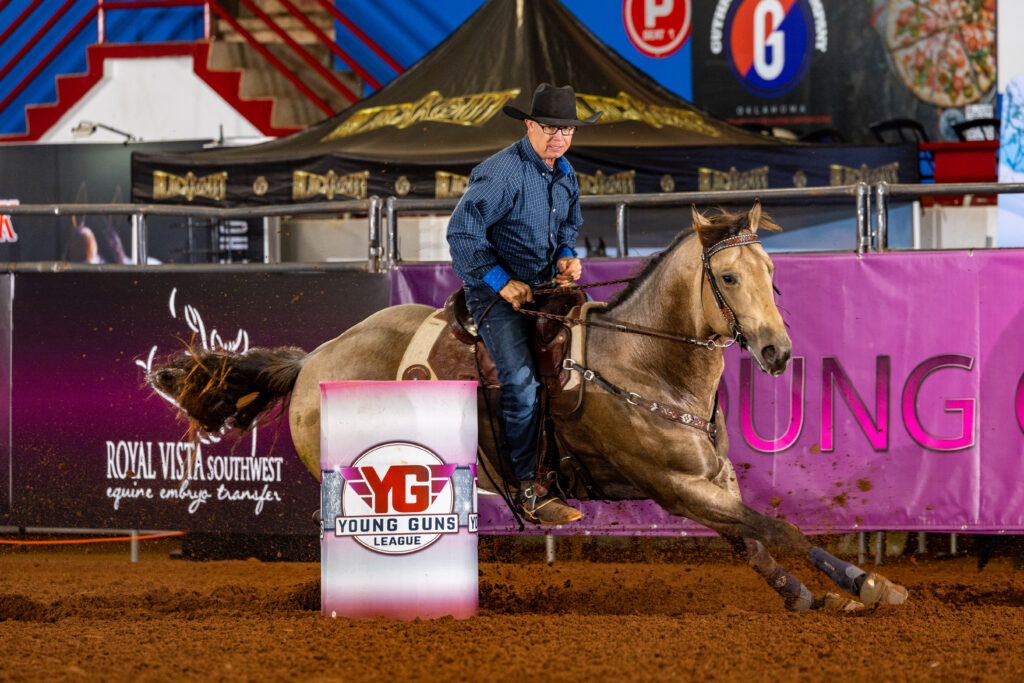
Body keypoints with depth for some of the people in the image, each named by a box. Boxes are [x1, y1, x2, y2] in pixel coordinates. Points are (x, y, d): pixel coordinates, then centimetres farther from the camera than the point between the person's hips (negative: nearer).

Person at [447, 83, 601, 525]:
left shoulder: (564, 172, 7)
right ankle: (529, 491, -17)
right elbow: (463, 232, -22)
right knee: (521, 382, -21)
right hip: (495, 290, -8)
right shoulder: (502, 172, -20)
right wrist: (504, 283, -21)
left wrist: (567, 255, 2)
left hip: (545, 282, 8)